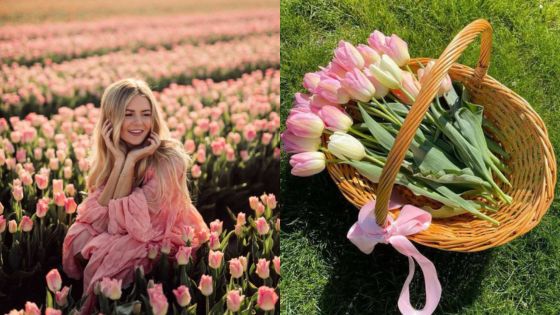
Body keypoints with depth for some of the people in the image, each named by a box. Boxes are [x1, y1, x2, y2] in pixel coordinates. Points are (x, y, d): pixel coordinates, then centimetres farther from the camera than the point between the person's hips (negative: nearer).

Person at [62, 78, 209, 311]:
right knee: (79, 239, -20)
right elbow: (102, 213, -17)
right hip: (116, 233, 5)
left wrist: (131, 160, -27)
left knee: (106, 256, -26)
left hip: (159, 240, -5)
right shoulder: (108, 154, -6)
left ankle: (92, 306, 2)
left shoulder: (169, 158, -23)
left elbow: (123, 219, -22)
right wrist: (119, 159, -24)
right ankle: (83, 301, 3)